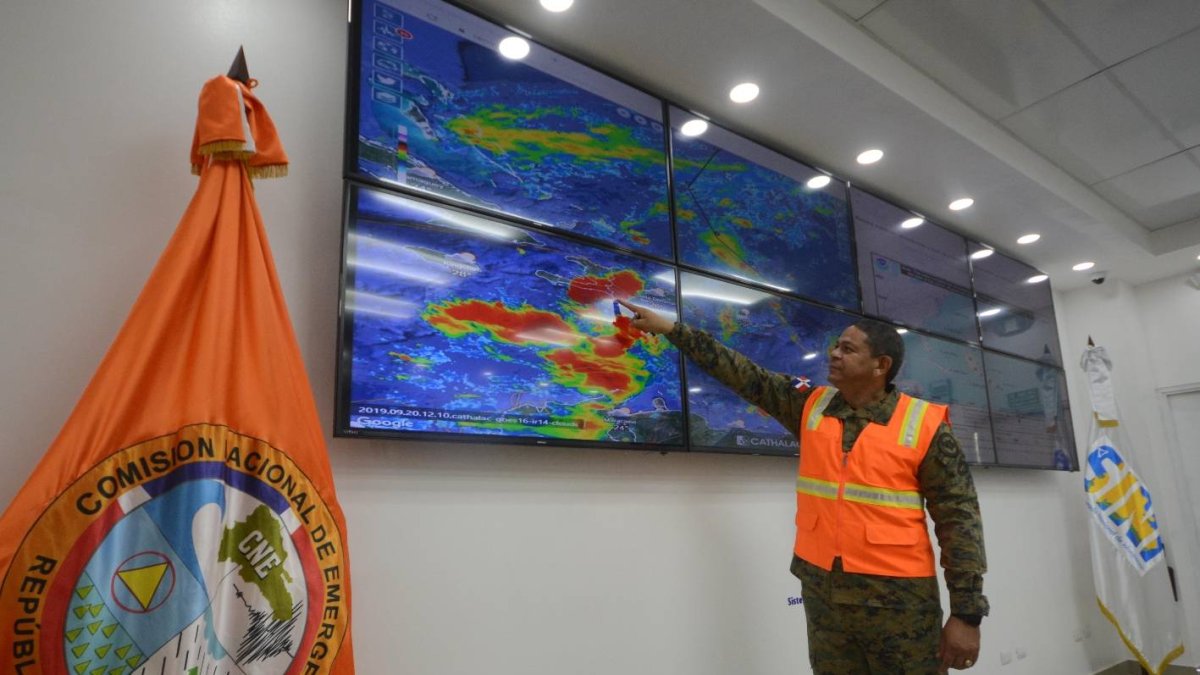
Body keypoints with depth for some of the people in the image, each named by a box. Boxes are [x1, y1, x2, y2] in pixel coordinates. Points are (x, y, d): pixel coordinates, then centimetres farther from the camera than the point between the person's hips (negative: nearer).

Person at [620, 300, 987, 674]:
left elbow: (959, 522, -7)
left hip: (900, 598, -4)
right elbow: (744, 374, 4)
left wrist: (966, 614, -9)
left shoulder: (925, 426, -8)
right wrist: (670, 328, 4)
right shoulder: (811, 407, 3)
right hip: (822, 590, 4)